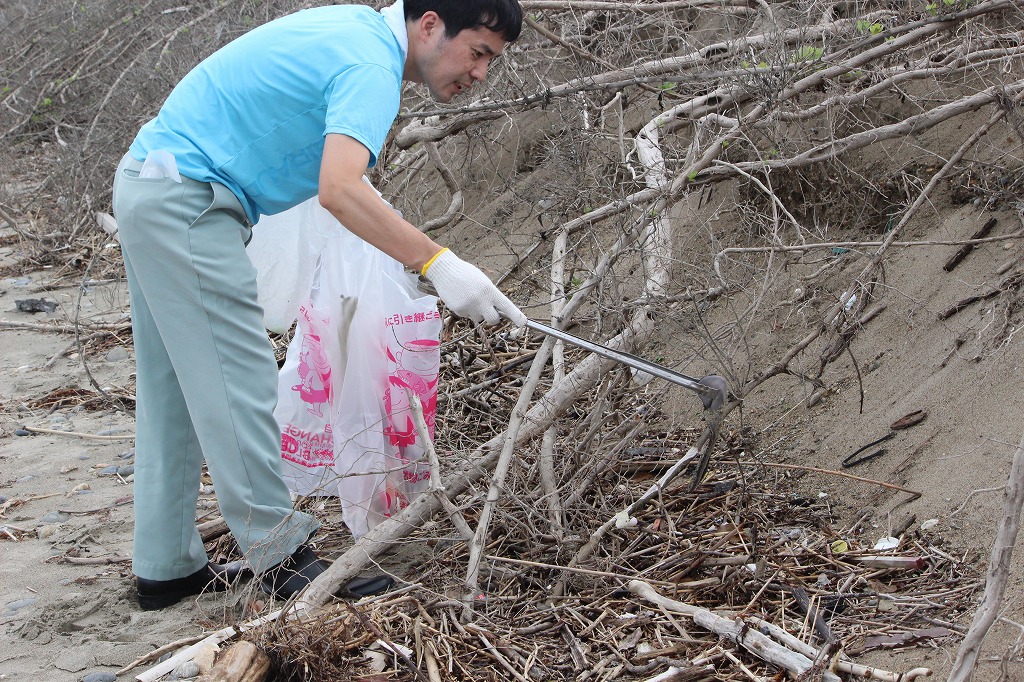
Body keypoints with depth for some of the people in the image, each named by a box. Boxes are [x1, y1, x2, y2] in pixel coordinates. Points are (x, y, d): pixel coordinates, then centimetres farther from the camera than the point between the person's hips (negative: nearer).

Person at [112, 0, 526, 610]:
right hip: (185, 199, -11)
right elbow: (340, 189, -33)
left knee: (175, 393, 12)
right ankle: (283, 558, -1)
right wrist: (436, 262, -35)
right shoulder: (372, 67, -18)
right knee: (237, 384, -8)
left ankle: (167, 568, 18)